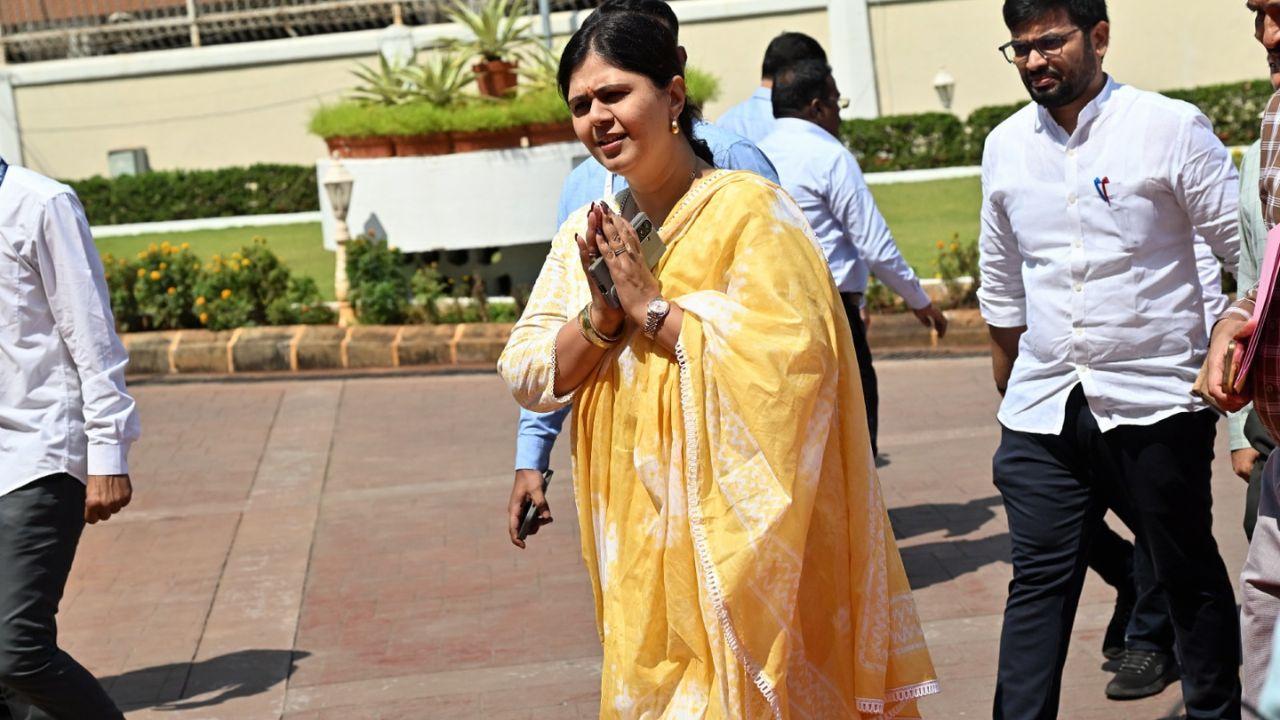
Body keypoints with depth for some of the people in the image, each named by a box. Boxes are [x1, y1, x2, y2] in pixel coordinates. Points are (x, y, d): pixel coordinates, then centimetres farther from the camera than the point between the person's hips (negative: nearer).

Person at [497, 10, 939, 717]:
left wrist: (652, 306, -17)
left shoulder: (747, 208, -11)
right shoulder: (588, 233, 8)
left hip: (738, 537, -6)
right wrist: (601, 312, -12)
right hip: (638, 544, 6)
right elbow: (525, 377, 5)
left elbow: (790, 354, -24)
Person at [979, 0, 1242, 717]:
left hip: (1155, 402, -3)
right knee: (1040, 581, 1)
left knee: (1187, 575, 9)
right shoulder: (1006, 147, 9)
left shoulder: (1172, 128, -5)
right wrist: (1009, 391, 24)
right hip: (1043, 414, 3)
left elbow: (1252, 254, -1)